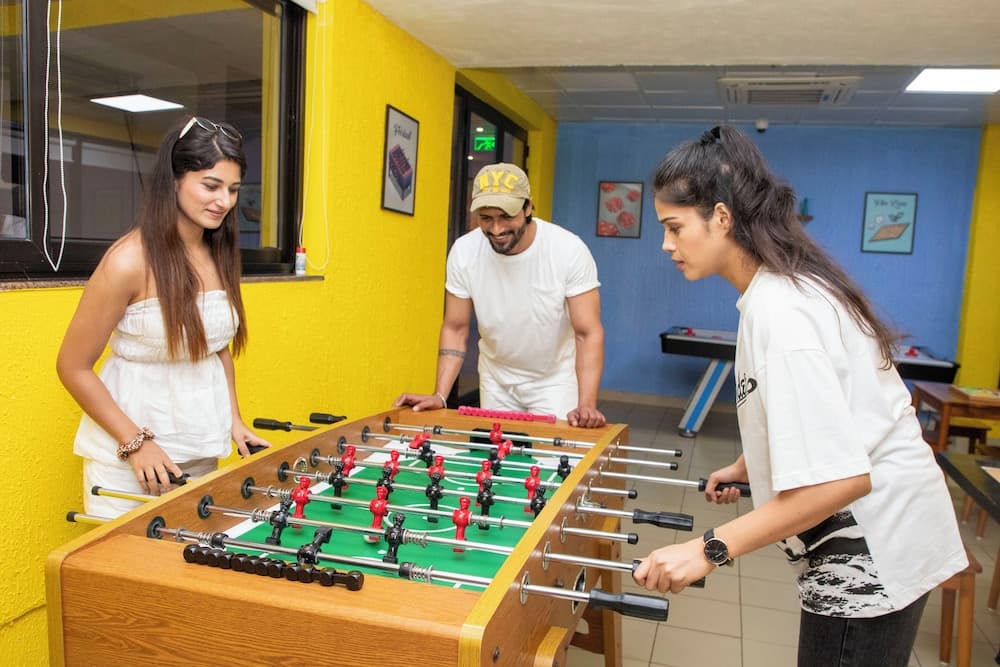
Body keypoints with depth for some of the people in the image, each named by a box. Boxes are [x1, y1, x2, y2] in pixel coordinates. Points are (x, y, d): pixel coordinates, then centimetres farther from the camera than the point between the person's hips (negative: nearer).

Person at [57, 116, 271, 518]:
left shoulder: (221, 256, 1)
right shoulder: (131, 260, -17)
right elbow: (73, 367, -11)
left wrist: (234, 420, 3)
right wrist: (135, 442, -15)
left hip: (202, 449, 5)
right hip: (127, 455, -5)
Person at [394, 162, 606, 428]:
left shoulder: (570, 250, -23)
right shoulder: (464, 251, -16)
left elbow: (588, 333, -22)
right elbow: (455, 328, -7)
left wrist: (586, 405, -33)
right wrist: (440, 395, -17)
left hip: (555, 379, -2)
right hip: (496, 380, 3)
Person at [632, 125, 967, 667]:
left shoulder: (778, 309, -26)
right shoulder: (785, 285, 4)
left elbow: (839, 477, -31)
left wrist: (709, 549, -30)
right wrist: (747, 468, 20)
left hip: (870, 559, -9)